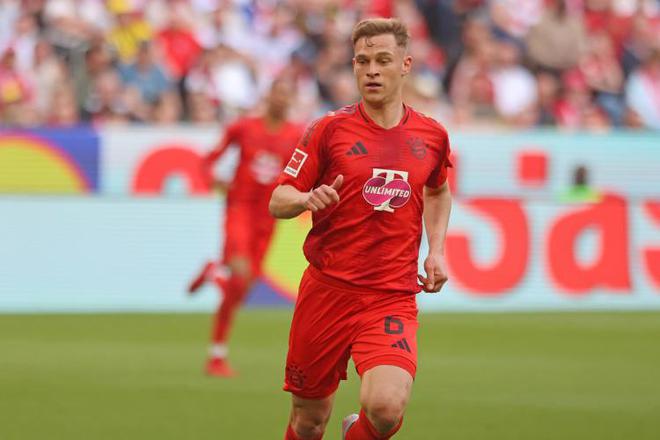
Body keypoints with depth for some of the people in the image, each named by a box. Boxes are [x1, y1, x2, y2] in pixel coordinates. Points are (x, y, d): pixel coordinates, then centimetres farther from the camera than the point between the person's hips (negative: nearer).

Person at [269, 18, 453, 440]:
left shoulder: (431, 136, 7)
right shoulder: (330, 129, 0)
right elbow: (278, 202, 1)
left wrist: (437, 250, 14)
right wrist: (308, 199, -21)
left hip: (393, 297, 0)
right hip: (327, 290, 0)